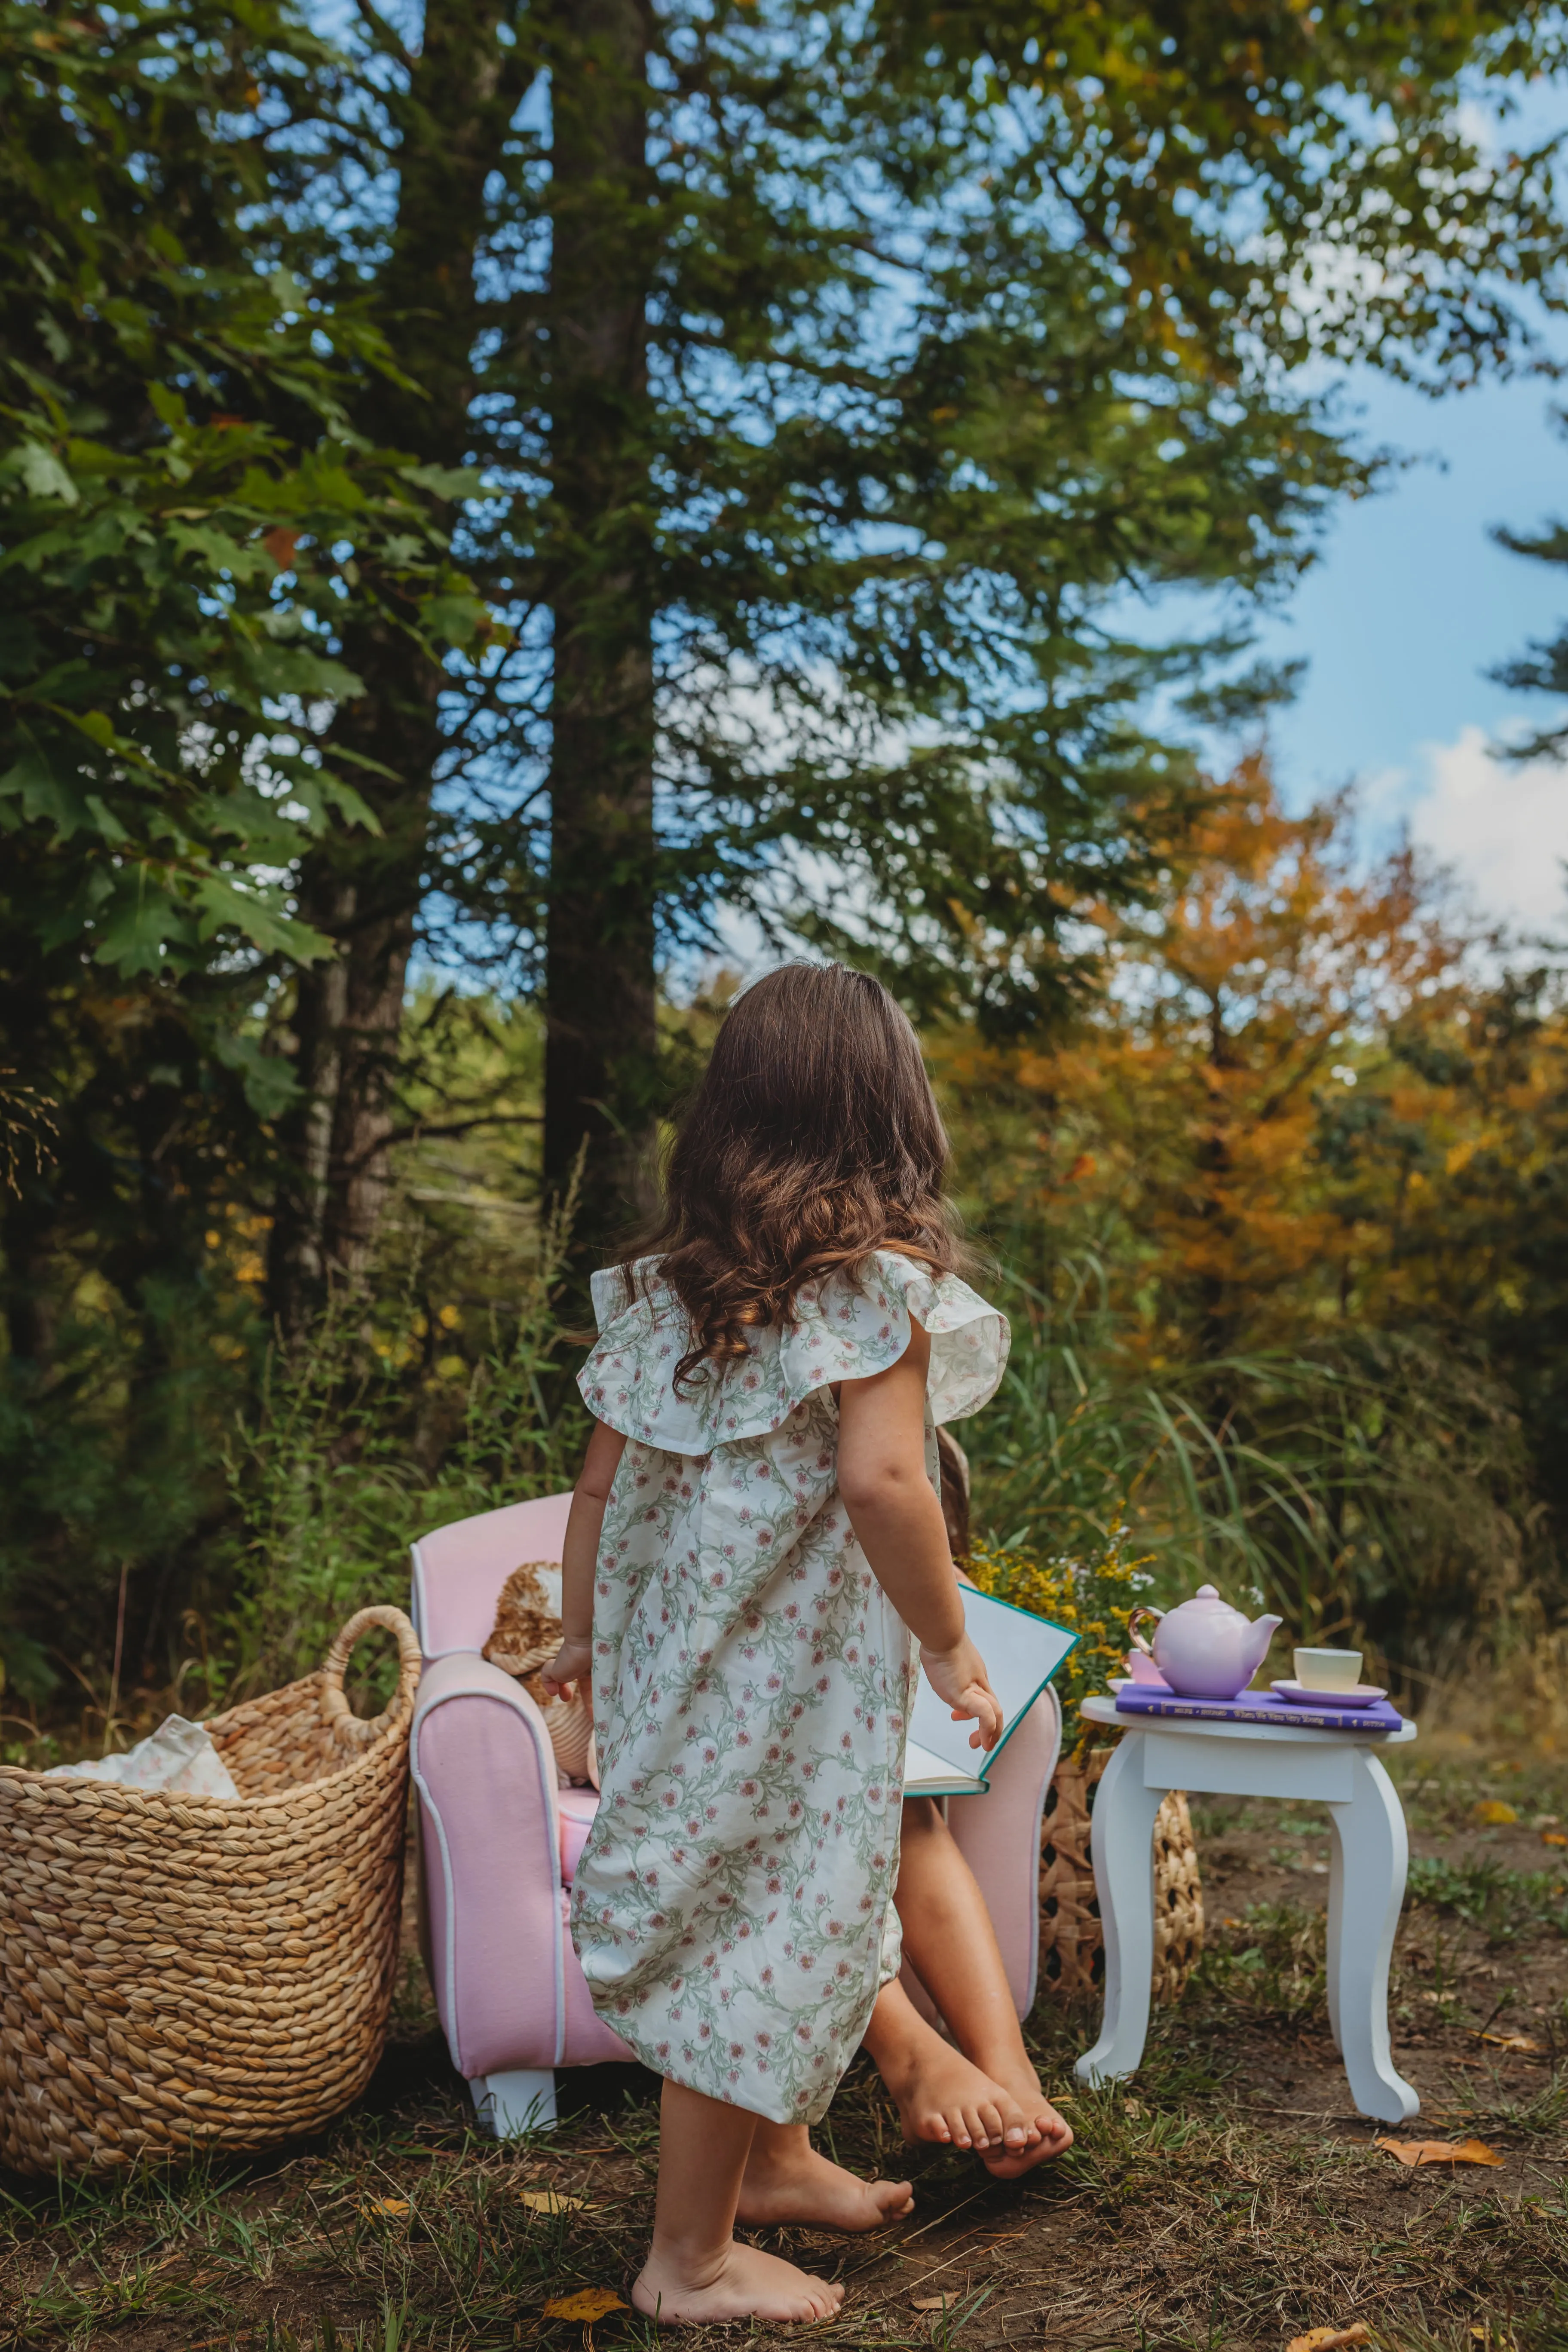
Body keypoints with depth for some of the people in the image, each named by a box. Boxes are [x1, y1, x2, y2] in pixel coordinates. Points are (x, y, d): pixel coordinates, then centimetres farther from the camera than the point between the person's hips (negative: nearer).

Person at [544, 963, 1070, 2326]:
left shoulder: (667, 1281, 5)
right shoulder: (876, 1281, -14)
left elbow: (602, 1480, 8)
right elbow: (880, 1480, -24)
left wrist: (581, 1635, 19)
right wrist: (950, 1647, -13)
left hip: (676, 1651, 7)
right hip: (797, 1671, -7)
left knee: (735, 1914, 22)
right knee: (763, 1926, 4)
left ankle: (774, 2160, 40)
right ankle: (693, 2257, 17)